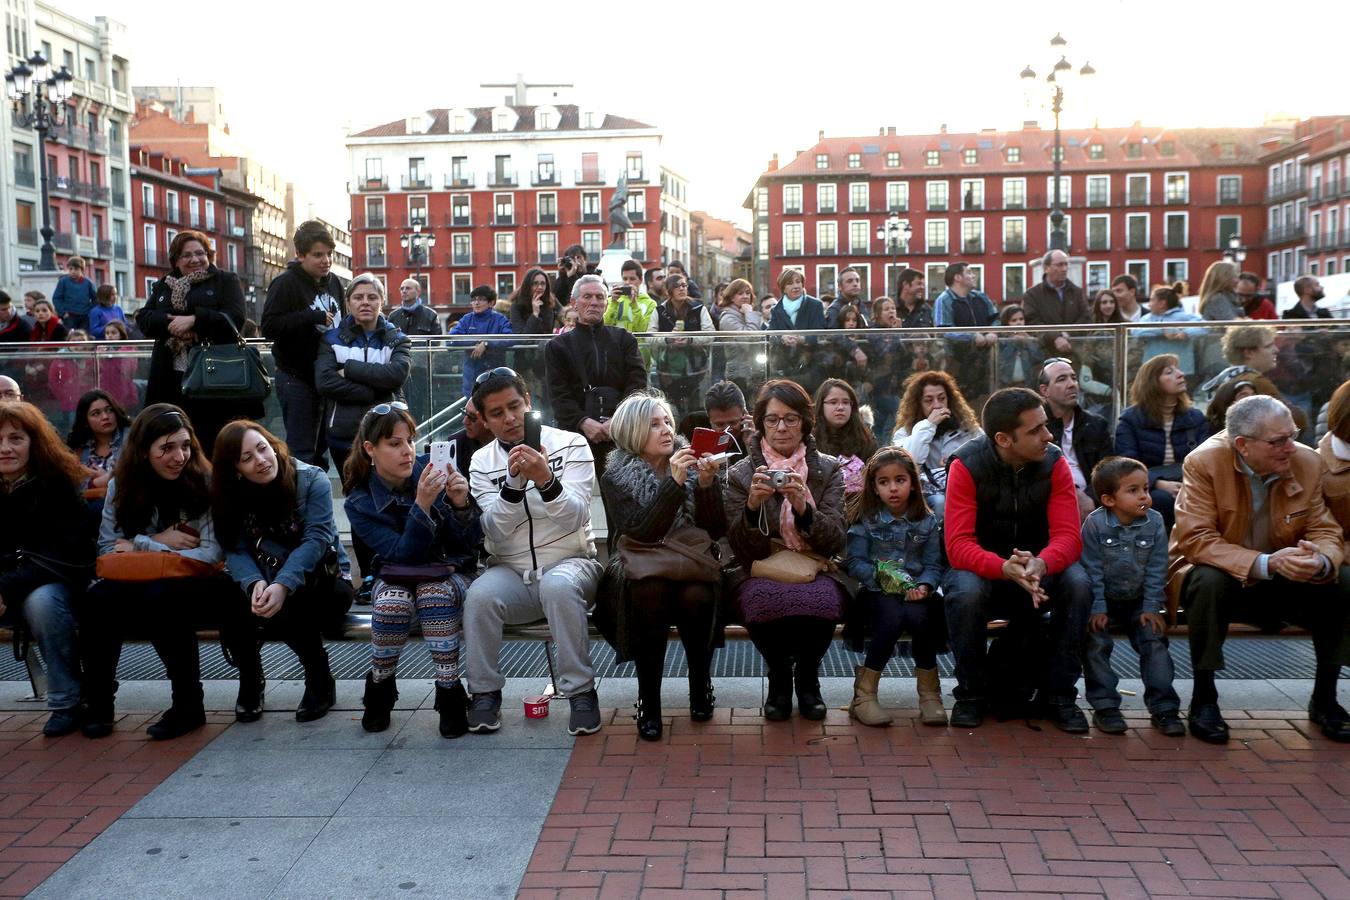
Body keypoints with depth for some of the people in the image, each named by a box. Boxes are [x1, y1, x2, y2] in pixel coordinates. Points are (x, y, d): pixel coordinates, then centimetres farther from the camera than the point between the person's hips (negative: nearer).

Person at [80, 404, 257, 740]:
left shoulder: (205, 483, -8)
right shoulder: (121, 486, 3)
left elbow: (213, 553, -16)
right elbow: (107, 550, 0)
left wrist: (142, 547, -13)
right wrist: (158, 542, -13)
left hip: (196, 587, -3)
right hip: (141, 587, 4)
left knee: (159, 597, -35)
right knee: (97, 601, -26)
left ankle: (189, 705, -18)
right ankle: (97, 702, -7)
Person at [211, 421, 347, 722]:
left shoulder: (312, 480, -10)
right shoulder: (232, 495, 1)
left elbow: (316, 539, -20)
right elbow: (235, 550, -7)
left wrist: (283, 585, -34)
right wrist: (254, 583, -30)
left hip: (319, 582, -3)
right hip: (265, 583, 3)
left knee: (290, 608, -34)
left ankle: (320, 682, -8)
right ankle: (250, 680, -1)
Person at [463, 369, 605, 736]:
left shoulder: (570, 444, -2)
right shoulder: (482, 462, 4)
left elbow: (576, 518, -14)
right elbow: (496, 532, -8)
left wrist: (546, 480, -32)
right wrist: (513, 482, -24)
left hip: (570, 563, -2)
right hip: (511, 573, 2)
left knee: (559, 585, -36)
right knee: (479, 597, -29)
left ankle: (581, 691, -22)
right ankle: (485, 692, -8)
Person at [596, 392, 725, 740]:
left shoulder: (691, 463, 4)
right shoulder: (616, 475, -1)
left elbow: (716, 530, -1)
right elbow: (640, 532, -16)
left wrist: (707, 485, -17)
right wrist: (674, 483, -24)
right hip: (640, 567, -1)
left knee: (697, 595, -32)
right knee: (651, 592, -34)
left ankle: (701, 686, -7)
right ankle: (648, 701, -22)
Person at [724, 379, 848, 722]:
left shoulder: (828, 470, 7)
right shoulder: (741, 474, 4)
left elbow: (835, 542, -2)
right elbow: (741, 549, -3)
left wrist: (804, 508, -21)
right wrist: (752, 505, -21)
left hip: (815, 572, 1)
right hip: (762, 574, 0)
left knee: (819, 601, -34)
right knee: (766, 601, -35)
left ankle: (807, 676, -1)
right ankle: (779, 677, -2)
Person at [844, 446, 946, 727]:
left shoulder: (928, 521, 7)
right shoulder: (865, 520, 2)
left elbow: (934, 564, 3)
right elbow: (855, 562, -3)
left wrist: (924, 586, -17)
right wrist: (881, 576, -20)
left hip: (915, 590, 1)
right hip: (877, 590, -1)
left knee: (918, 616, -32)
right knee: (892, 617, -33)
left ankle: (929, 693, -14)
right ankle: (864, 695, -20)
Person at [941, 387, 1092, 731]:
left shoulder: (1054, 463, -11)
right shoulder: (967, 466, -18)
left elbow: (1068, 536, -17)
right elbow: (959, 546, -25)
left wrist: (1041, 564, -41)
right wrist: (1005, 568, -45)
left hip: (1037, 564, 2)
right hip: (983, 565, -2)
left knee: (1078, 584, -29)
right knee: (966, 592, -36)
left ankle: (1058, 695, -11)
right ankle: (970, 694, -10)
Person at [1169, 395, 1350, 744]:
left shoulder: (1307, 462, -8)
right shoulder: (1204, 462, -20)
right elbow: (1196, 539, -26)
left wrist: (1322, 562, -32)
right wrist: (1265, 563, -39)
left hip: (1283, 582, 4)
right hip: (1221, 573, -4)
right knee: (1209, 581, -36)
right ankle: (1203, 698, -19)